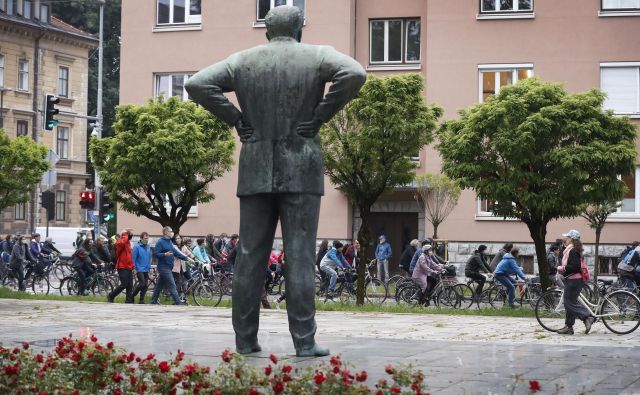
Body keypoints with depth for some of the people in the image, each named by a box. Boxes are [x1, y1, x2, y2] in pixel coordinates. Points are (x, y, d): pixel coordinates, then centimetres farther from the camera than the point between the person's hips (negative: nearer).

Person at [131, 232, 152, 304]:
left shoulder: (148, 247, 9)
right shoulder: (137, 247, -10)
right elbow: (133, 258, -10)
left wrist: (149, 267, 13)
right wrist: (134, 268, -10)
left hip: (146, 270, 6)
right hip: (139, 269, -6)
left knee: (146, 285, 2)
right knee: (142, 283, -15)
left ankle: (141, 300, 11)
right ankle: (132, 296, 2)